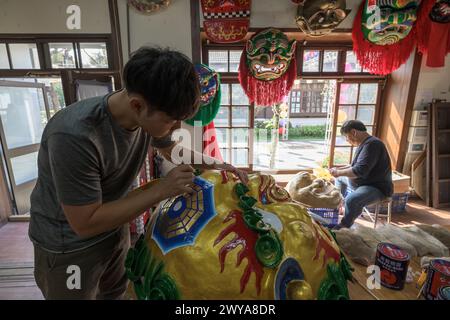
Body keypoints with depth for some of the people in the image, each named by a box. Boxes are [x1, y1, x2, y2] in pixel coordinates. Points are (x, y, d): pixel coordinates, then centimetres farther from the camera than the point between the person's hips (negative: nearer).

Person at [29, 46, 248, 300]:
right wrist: (162, 191, -33)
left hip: (115, 227, 5)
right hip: (68, 244, -5)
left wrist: (215, 165, -12)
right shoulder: (75, 136, -38)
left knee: (117, 292, 26)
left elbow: (172, 149, 2)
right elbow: (85, 223, -30)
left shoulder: (149, 116, -18)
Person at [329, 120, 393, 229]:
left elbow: (360, 171, -32)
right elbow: (356, 165, 21)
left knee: (351, 200, -35)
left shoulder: (372, 144, -24)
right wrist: (340, 169, 7)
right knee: (339, 179, 24)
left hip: (377, 187, -11)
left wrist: (338, 173, -19)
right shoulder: (364, 143, 9)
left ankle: (343, 227, -12)